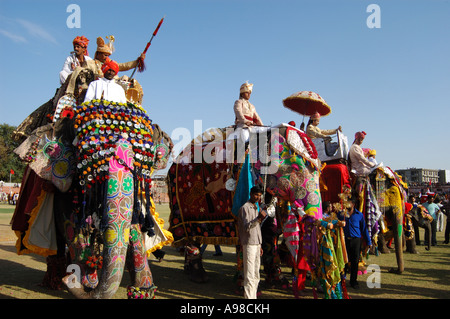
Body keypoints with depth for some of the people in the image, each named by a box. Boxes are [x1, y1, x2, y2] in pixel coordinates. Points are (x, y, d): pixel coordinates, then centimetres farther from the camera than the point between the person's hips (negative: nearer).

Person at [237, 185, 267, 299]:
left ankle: (253, 296, 20)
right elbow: (247, 227, -19)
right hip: (249, 244, -9)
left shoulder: (256, 208, 19)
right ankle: (249, 297, -5)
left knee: (256, 275, 12)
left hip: (256, 243, 9)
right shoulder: (245, 208, -9)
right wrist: (259, 219, -34)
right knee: (249, 275, -8)